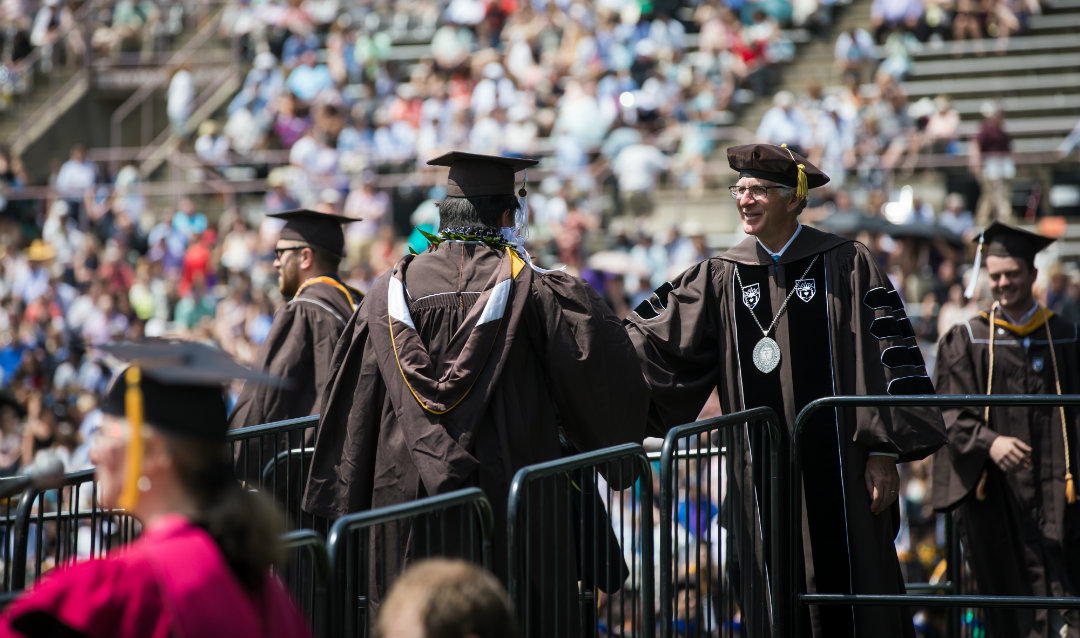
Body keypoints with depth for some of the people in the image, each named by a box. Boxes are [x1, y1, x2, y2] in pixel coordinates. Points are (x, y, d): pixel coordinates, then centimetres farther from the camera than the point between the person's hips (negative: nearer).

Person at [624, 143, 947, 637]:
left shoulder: (847, 265, -1)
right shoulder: (720, 279, 9)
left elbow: (888, 352, -4)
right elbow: (655, 337, 7)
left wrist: (883, 453, -9)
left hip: (838, 469, -3)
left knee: (854, 594, 0)